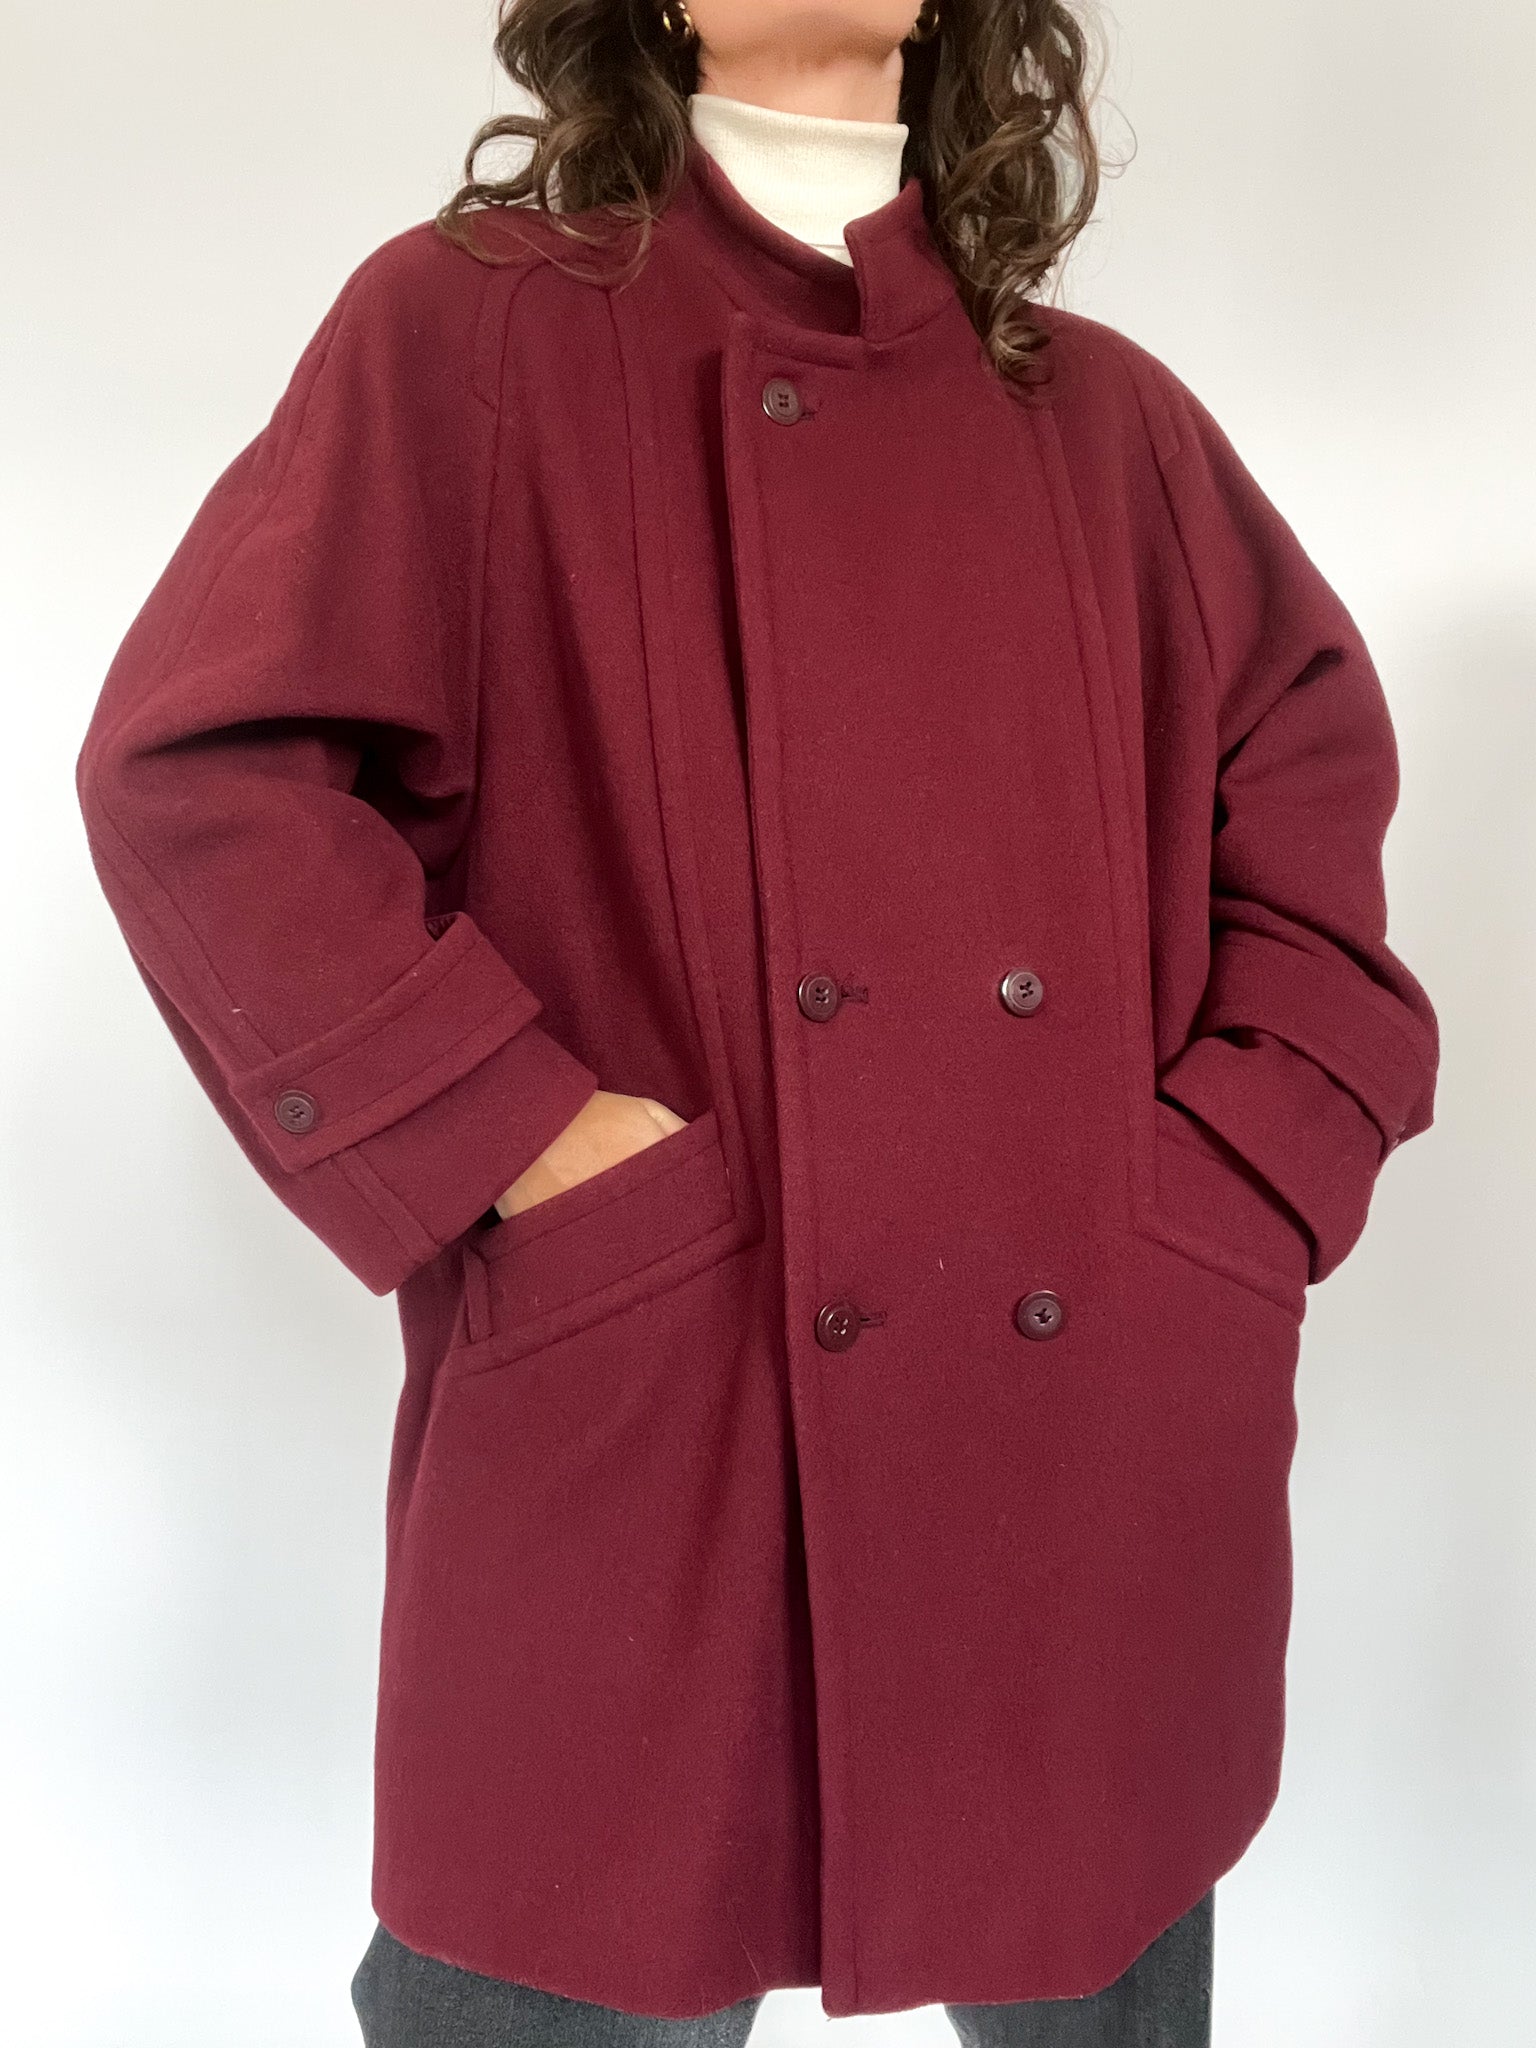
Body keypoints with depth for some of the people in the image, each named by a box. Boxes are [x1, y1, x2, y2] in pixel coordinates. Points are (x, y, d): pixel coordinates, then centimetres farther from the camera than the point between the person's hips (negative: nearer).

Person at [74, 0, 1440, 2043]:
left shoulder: (1103, 411, 10)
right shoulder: (469, 324, -1)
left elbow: (1316, 789, 15)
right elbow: (194, 770, -6)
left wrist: (1240, 1173, 2)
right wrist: (518, 1146, -13)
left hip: (1089, 1457, 4)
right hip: (636, 1445, -3)